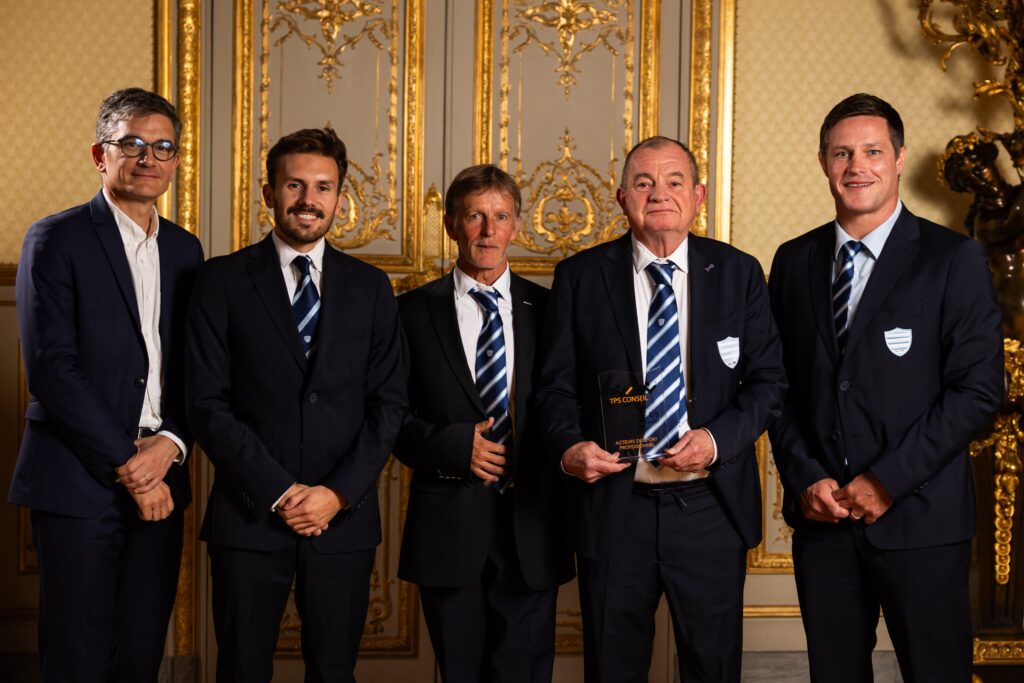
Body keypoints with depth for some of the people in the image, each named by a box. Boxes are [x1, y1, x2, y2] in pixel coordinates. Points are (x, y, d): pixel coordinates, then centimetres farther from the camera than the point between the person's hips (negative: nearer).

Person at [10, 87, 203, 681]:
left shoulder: (184, 249, 15)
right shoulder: (56, 240, -3)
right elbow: (51, 368, -11)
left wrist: (171, 443, -7)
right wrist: (126, 463, -13)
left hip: (158, 484, 5)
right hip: (79, 482, -5)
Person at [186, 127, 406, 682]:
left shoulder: (370, 288, 9)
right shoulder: (222, 282, 1)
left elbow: (388, 403, 4)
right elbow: (208, 404, -4)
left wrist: (337, 493, -8)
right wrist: (279, 491, -11)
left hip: (344, 517, 2)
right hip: (248, 517, -2)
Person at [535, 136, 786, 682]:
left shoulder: (739, 273, 4)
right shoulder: (579, 277, 2)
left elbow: (768, 378, 3)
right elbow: (556, 384, 3)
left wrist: (718, 438, -13)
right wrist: (569, 445, -16)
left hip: (710, 508, 1)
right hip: (613, 507, 0)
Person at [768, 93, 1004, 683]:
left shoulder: (954, 259, -4)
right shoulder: (794, 261, 9)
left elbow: (979, 389, -9)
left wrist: (887, 481, -13)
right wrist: (805, 479, -4)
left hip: (920, 519, -3)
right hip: (821, 516, 3)